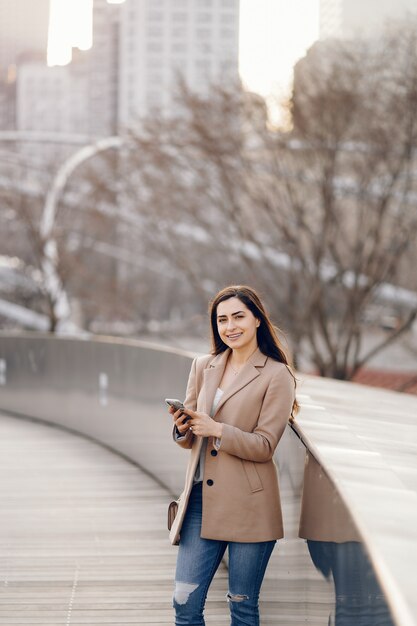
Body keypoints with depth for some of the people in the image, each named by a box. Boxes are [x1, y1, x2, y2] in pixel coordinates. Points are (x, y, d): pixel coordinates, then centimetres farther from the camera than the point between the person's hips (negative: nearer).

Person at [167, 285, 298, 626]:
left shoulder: (277, 376, -4)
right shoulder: (203, 367, 11)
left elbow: (264, 445, -9)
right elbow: (189, 439, 14)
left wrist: (216, 430, -20)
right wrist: (183, 427, -9)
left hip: (248, 504, -4)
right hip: (202, 499, 4)